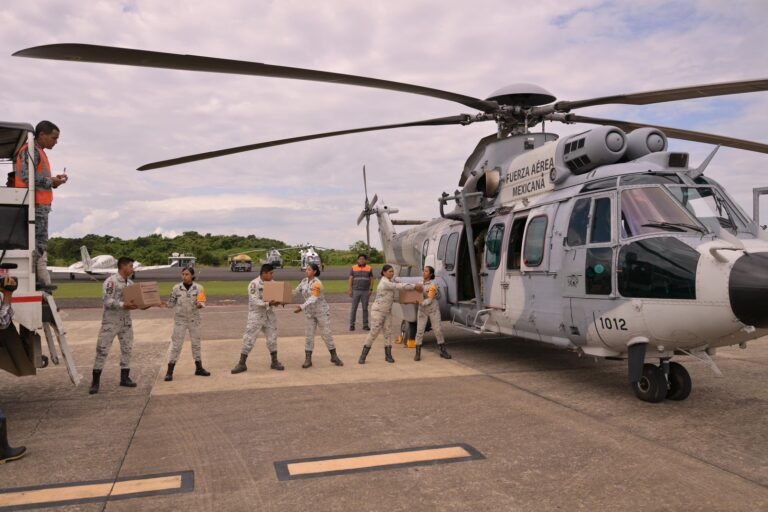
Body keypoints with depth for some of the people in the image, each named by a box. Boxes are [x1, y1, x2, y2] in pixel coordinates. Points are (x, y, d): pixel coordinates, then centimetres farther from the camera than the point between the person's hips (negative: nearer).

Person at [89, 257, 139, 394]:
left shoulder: (130, 283, 9)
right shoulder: (111, 281, -13)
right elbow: (108, 301, -20)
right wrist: (123, 305, -31)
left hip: (126, 321, 7)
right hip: (111, 321, -7)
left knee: (127, 349, 9)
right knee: (102, 350, -3)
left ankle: (125, 378, 20)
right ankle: (95, 381, 6)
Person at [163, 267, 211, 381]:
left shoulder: (198, 288, -6)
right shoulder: (176, 288, -5)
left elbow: (202, 302, -9)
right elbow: (171, 304, 2)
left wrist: (200, 305, -32)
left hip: (194, 319, 1)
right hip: (180, 319, -1)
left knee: (196, 343, 11)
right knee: (176, 344, -1)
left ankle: (199, 368, 24)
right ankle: (170, 371, 5)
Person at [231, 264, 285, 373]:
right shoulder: (254, 284, -15)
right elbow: (254, 301, -22)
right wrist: (268, 304, -33)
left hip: (269, 315, 5)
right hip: (256, 315, -5)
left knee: (272, 338, 10)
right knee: (249, 339, -2)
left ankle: (274, 362, 23)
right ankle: (242, 364, 8)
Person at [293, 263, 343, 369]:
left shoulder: (317, 283, -19)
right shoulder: (304, 281, 2)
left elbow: (313, 299, -29)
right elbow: (296, 291, 8)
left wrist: (301, 307, -39)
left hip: (322, 311, -5)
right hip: (310, 313, 5)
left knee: (326, 334, 2)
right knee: (309, 335, 1)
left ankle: (334, 357, 16)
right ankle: (308, 360, 6)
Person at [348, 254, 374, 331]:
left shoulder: (369, 268, 5)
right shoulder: (353, 268, 5)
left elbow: (371, 279, 6)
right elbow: (350, 279, 4)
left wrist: (371, 289, -3)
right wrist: (350, 290, -3)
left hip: (365, 291, 1)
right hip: (356, 291, 0)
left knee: (365, 308, 5)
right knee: (354, 308, 0)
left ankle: (365, 325, 11)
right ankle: (352, 325, 6)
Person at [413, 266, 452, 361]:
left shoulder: (433, 284, -13)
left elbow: (429, 300, -20)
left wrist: (421, 303, -36)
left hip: (433, 310, -4)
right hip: (422, 310, 4)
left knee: (437, 330, 2)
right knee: (419, 331, -3)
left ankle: (443, 351, 15)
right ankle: (418, 353, 3)